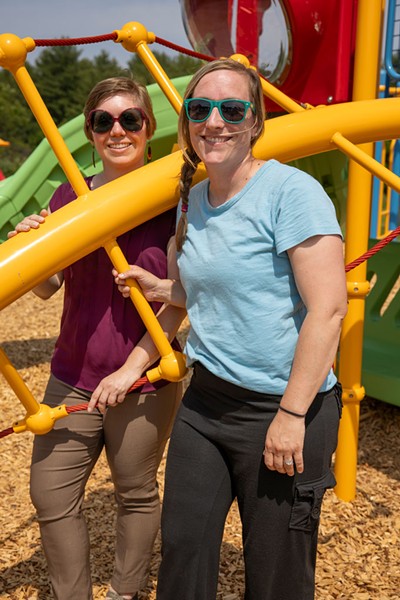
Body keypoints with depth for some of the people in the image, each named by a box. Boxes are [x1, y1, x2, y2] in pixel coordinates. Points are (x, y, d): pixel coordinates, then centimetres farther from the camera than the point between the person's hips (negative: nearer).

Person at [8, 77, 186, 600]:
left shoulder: (172, 202, -9)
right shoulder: (69, 197, 2)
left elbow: (178, 301, -11)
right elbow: (46, 288, 7)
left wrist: (132, 368, -16)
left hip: (146, 383, -3)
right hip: (73, 377, 4)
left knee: (136, 494, 15)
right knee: (51, 496, 7)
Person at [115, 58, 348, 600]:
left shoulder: (290, 191, -15)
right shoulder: (193, 199, 9)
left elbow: (328, 308, -20)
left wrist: (291, 414, -19)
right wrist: (160, 288, 8)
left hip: (281, 410, -7)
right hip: (204, 401, 7)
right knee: (182, 550, 15)